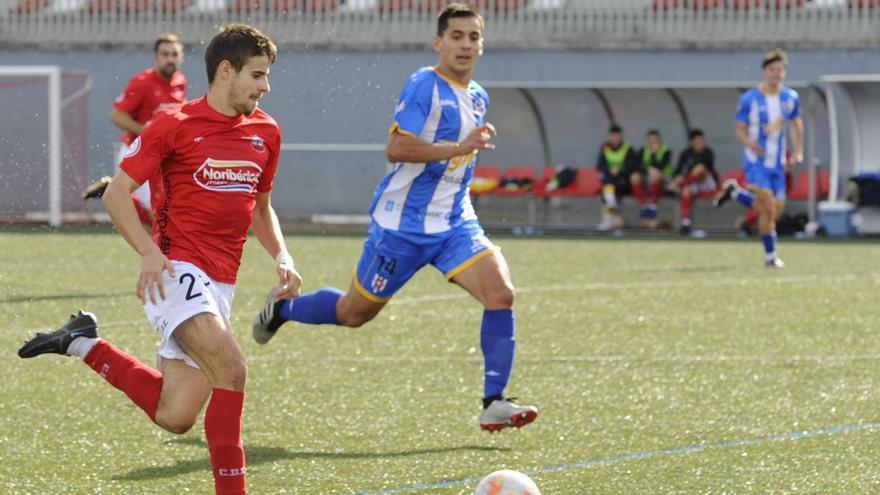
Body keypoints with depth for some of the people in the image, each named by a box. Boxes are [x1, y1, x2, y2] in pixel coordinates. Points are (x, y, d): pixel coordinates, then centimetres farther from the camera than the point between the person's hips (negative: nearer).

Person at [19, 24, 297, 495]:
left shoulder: (265, 133, 11)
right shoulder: (174, 124, -6)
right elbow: (116, 193, -3)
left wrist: (282, 257, 7)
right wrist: (149, 252, -18)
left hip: (219, 286, 7)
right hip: (176, 272, -7)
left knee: (174, 416, 2)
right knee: (230, 368, -27)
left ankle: (83, 343, 22)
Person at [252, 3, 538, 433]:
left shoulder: (478, 98, 11)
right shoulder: (425, 85, -14)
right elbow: (396, 148, -25)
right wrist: (459, 148, -28)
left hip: (454, 223, 6)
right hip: (403, 222, -6)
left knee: (501, 292, -17)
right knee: (353, 313, 8)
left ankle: (494, 404, -14)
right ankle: (282, 307, 37)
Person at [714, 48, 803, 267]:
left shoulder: (790, 98, 2)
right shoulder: (749, 99, -10)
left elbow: (796, 123, 18)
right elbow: (740, 129, -3)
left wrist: (798, 152, 9)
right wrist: (749, 142, -26)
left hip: (777, 163, 5)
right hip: (756, 161, -5)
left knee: (776, 210, 8)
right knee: (768, 208, -16)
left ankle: (735, 192, 30)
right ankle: (770, 255, 3)